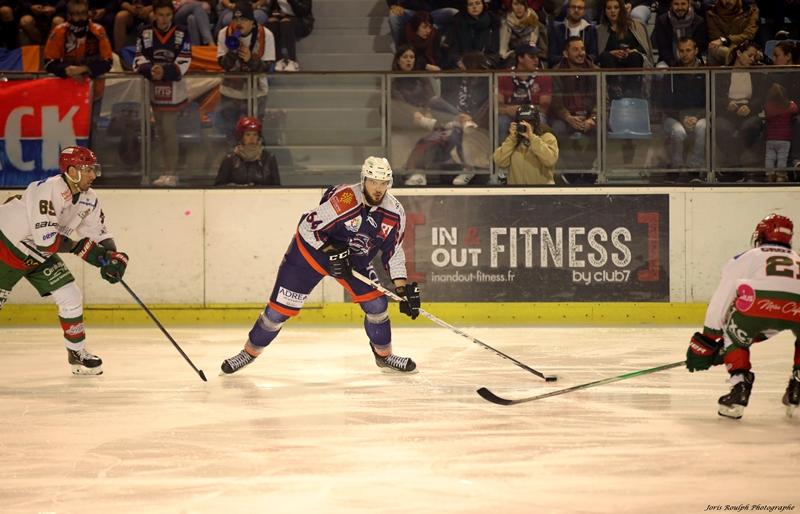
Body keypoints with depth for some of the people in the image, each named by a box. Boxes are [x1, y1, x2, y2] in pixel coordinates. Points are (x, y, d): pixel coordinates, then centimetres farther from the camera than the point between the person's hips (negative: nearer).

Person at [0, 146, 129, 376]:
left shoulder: (88, 199, -5)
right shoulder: (48, 190, -31)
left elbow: (100, 235, 3)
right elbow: (45, 239, -35)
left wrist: (113, 257, -17)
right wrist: (80, 247, -25)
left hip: (39, 255, 8)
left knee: (71, 297, 0)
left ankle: (77, 353, 14)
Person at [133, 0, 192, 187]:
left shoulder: (181, 34, -2)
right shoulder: (145, 34, 5)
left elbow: (183, 64, -8)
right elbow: (139, 61, 0)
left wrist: (165, 71, -24)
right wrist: (151, 70, -20)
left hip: (174, 88, -4)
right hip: (153, 88, 4)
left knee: (169, 129, -12)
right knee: (162, 130, 10)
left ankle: (170, 173, -12)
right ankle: (169, 172, 18)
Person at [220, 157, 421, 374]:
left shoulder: (395, 212, -13)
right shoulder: (346, 198, -31)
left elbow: (394, 253, -4)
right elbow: (309, 227, -26)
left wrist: (404, 289, -10)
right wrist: (332, 252, -29)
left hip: (355, 258, 5)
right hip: (312, 249, -5)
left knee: (376, 303, -5)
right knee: (280, 307, -5)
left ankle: (384, 355, 18)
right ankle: (250, 351, 12)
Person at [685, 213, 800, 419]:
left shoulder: (746, 258, 31)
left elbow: (721, 299, 25)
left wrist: (707, 340, 30)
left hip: (759, 303, -2)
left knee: (735, 338, 28)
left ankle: (739, 386, 11)